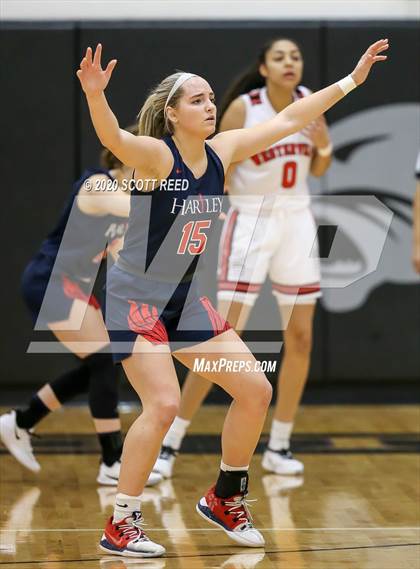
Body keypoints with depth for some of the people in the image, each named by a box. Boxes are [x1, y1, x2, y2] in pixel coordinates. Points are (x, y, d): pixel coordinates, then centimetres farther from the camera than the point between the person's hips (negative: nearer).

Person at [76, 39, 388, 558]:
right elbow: (114, 138, -40)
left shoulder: (221, 151, 1)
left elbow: (289, 119, 8)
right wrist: (95, 95, -61)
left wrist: (351, 80, 9)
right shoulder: (155, 155, -18)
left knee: (255, 391, 4)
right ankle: (120, 528, -7)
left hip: (187, 299, 8)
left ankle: (224, 499, 23)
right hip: (136, 298, -7)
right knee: (163, 405, -20)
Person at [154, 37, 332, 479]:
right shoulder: (243, 108, -13)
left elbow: (317, 170, 11)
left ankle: (278, 447, 15)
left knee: (300, 339, 4)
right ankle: (168, 444, -5)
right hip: (250, 223, -5)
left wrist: (324, 148, -9)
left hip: (296, 223, 5)